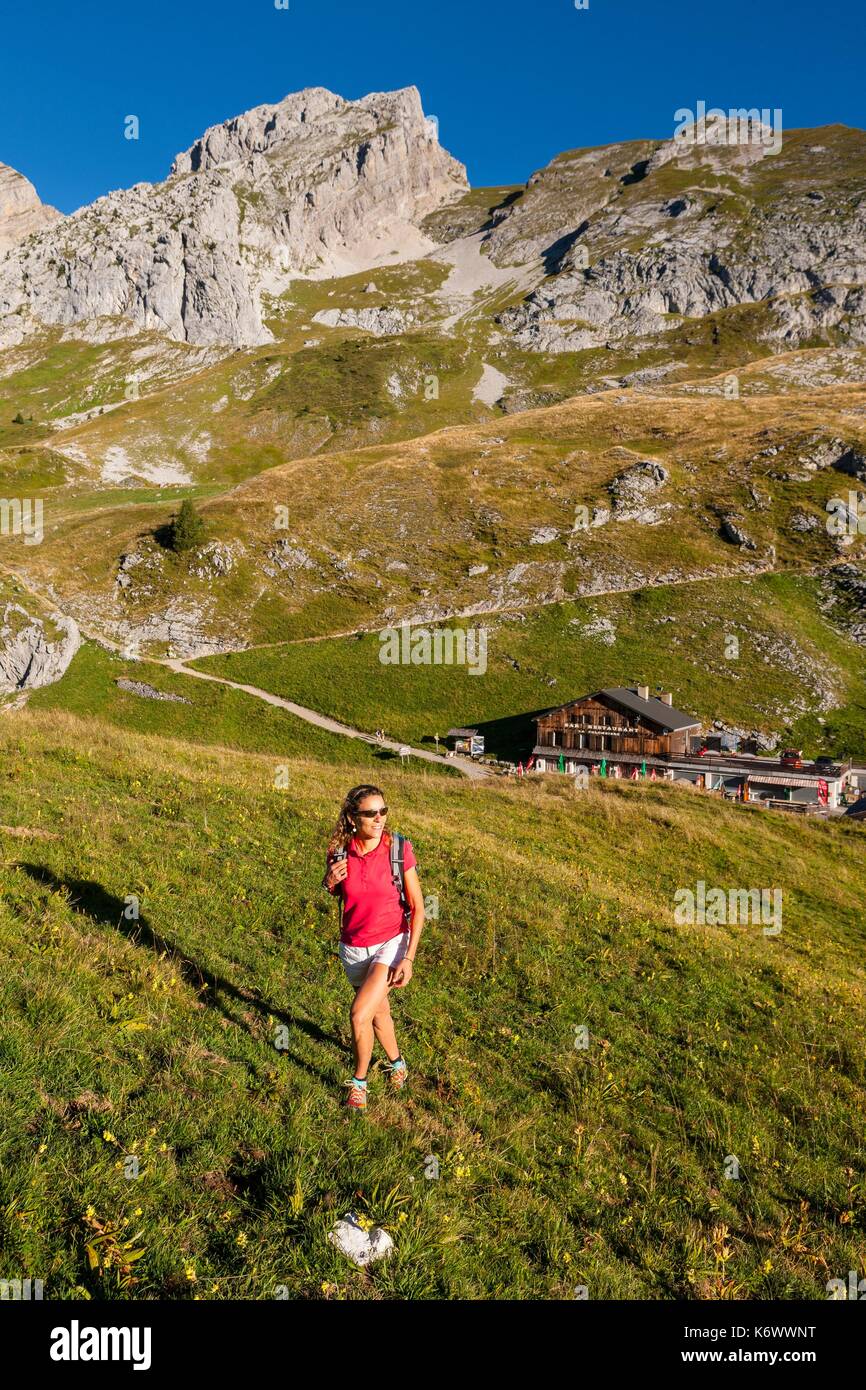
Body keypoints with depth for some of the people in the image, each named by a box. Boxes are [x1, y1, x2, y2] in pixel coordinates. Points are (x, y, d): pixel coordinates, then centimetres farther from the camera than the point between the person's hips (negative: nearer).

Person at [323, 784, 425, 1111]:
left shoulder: (399, 849, -19)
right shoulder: (339, 851, -12)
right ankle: (398, 1064, 50)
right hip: (353, 947, 3)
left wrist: (409, 958, -17)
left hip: (391, 943, -3)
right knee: (379, 1012, 22)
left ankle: (359, 1082, 11)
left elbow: (417, 907, -12)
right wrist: (330, 883, -16)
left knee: (359, 1015, -16)